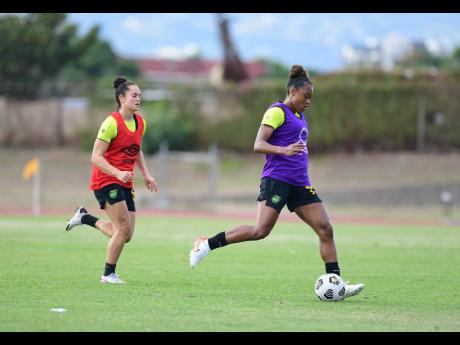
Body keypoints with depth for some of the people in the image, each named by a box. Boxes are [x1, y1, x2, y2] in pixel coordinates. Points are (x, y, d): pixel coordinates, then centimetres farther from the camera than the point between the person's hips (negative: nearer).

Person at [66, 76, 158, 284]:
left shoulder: (140, 123, 9)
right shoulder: (112, 123, -15)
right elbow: (96, 157, -16)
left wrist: (146, 174, 13)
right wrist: (118, 173, -29)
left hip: (124, 184, 8)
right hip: (106, 181, -8)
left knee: (125, 235, 3)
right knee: (124, 228, -15)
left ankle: (86, 218, 24)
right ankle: (108, 274, -1)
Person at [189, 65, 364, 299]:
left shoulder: (299, 116, 22)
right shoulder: (277, 111, -4)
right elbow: (258, 145, -15)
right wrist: (284, 150, -30)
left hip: (299, 184, 9)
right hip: (277, 180, -9)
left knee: (325, 229, -3)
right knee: (260, 231, -20)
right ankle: (206, 244, -7)